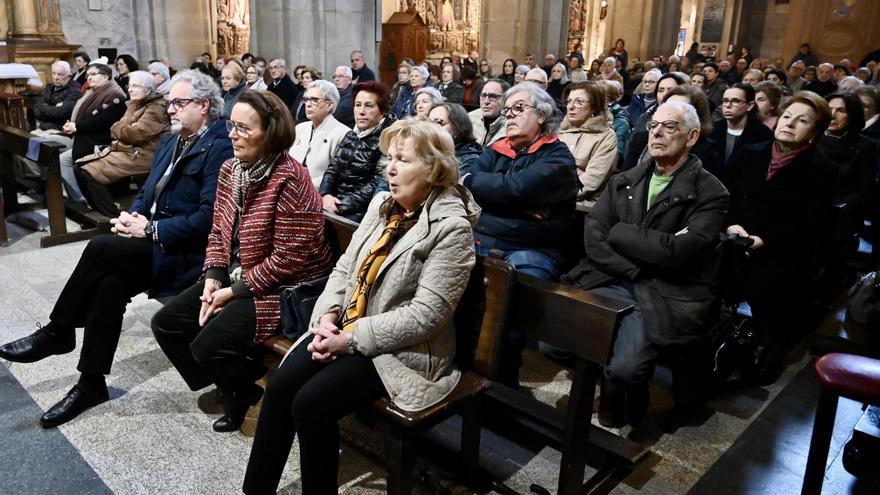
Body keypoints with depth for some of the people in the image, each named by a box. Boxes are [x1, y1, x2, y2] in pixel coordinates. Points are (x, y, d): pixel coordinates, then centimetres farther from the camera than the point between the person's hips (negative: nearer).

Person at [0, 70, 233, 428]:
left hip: (184, 252, -8)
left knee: (102, 248, -22)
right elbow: (146, 192, 21)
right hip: (152, 241, 8)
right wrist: (131, 216, -1)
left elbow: (208, 217, -21)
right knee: (109, 284, -18)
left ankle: (58, 332, -3)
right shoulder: (171, 141, 16)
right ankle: (91, 383, -7)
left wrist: (150, 230, -18)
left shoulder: (218, 149, -13)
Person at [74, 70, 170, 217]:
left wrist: (120, 130, -1)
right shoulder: (135, 105, 19)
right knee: (80, 166, 2)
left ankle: (114, 217, -11)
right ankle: (102, 212, 5)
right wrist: (126, 130, -6)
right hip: (124, 149, 10)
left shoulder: (157, 108, -10)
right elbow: (115, 128, 16)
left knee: (88, 173, -19)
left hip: (140, 155, -10)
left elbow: (137, 134, -19)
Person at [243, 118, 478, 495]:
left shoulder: (451, 226, -16)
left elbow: (426, 315, -21)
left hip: (403, 349, -6)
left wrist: (352, 339, -19)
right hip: (346, 329, 7)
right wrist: (327, 316, -7)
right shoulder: (381, 204, 7)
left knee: (312, 403, -20)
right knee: (280, 386, -12)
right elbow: (344, 268, 11)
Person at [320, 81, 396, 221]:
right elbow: (332, 169, 14)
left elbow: (378, 184, -15)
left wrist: (342, 206, -18)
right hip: (335, 203, 6)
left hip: (361, 211, -6)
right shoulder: (350, 136, 16)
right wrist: (326, 195, -7)